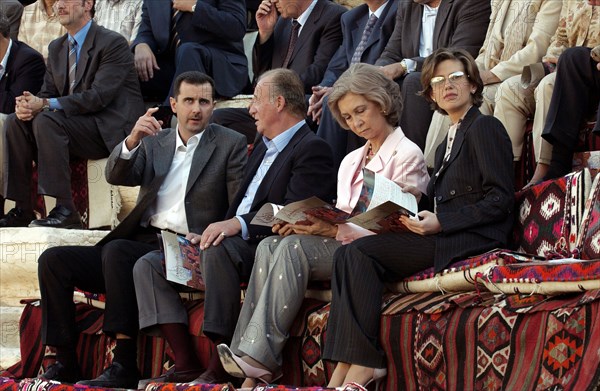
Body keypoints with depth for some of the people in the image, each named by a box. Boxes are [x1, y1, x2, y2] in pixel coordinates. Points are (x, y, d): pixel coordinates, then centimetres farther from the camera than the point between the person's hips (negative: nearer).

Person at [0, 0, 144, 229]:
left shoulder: (113, 43, -10)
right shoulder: (57, 48, 16)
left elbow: (99, 96, -20)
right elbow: (47, 94, 14)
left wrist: (45, 105, -25)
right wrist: (29, 105, -13)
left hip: (109, 131, -8)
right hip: (79, 124, 8)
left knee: (46, 121, -29)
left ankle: (64, 210, -31)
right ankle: (22, 210, -10)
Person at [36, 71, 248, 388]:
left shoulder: (230, 144, 5)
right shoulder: (153, 142, 19)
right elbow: (116, 176, 2)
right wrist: (132, 142, -17)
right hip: (143, 242, 6)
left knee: (117, 250, -34)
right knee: (53, 260, -10)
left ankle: (124, 365, -33)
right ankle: (64, 361, -8)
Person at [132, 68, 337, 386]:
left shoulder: (312, 150, -7)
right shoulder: (263, 146, 23)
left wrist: (239, 225, -30)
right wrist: (209, 233, 6)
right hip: (236, 243, 10)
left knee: (218, 250, -38)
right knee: (148, 265, -2)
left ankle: (220, 368, -34)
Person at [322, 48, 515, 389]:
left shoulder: (484, 127, -1)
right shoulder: (447, 145, 27)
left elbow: (500, 199, -11)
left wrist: (440, 223, -17)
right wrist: (414, 219, -1)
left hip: (472, 239, -9)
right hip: (441, 235, 9)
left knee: (361, 251, -22)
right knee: (347, 254, -10)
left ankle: (365, 362, -22)